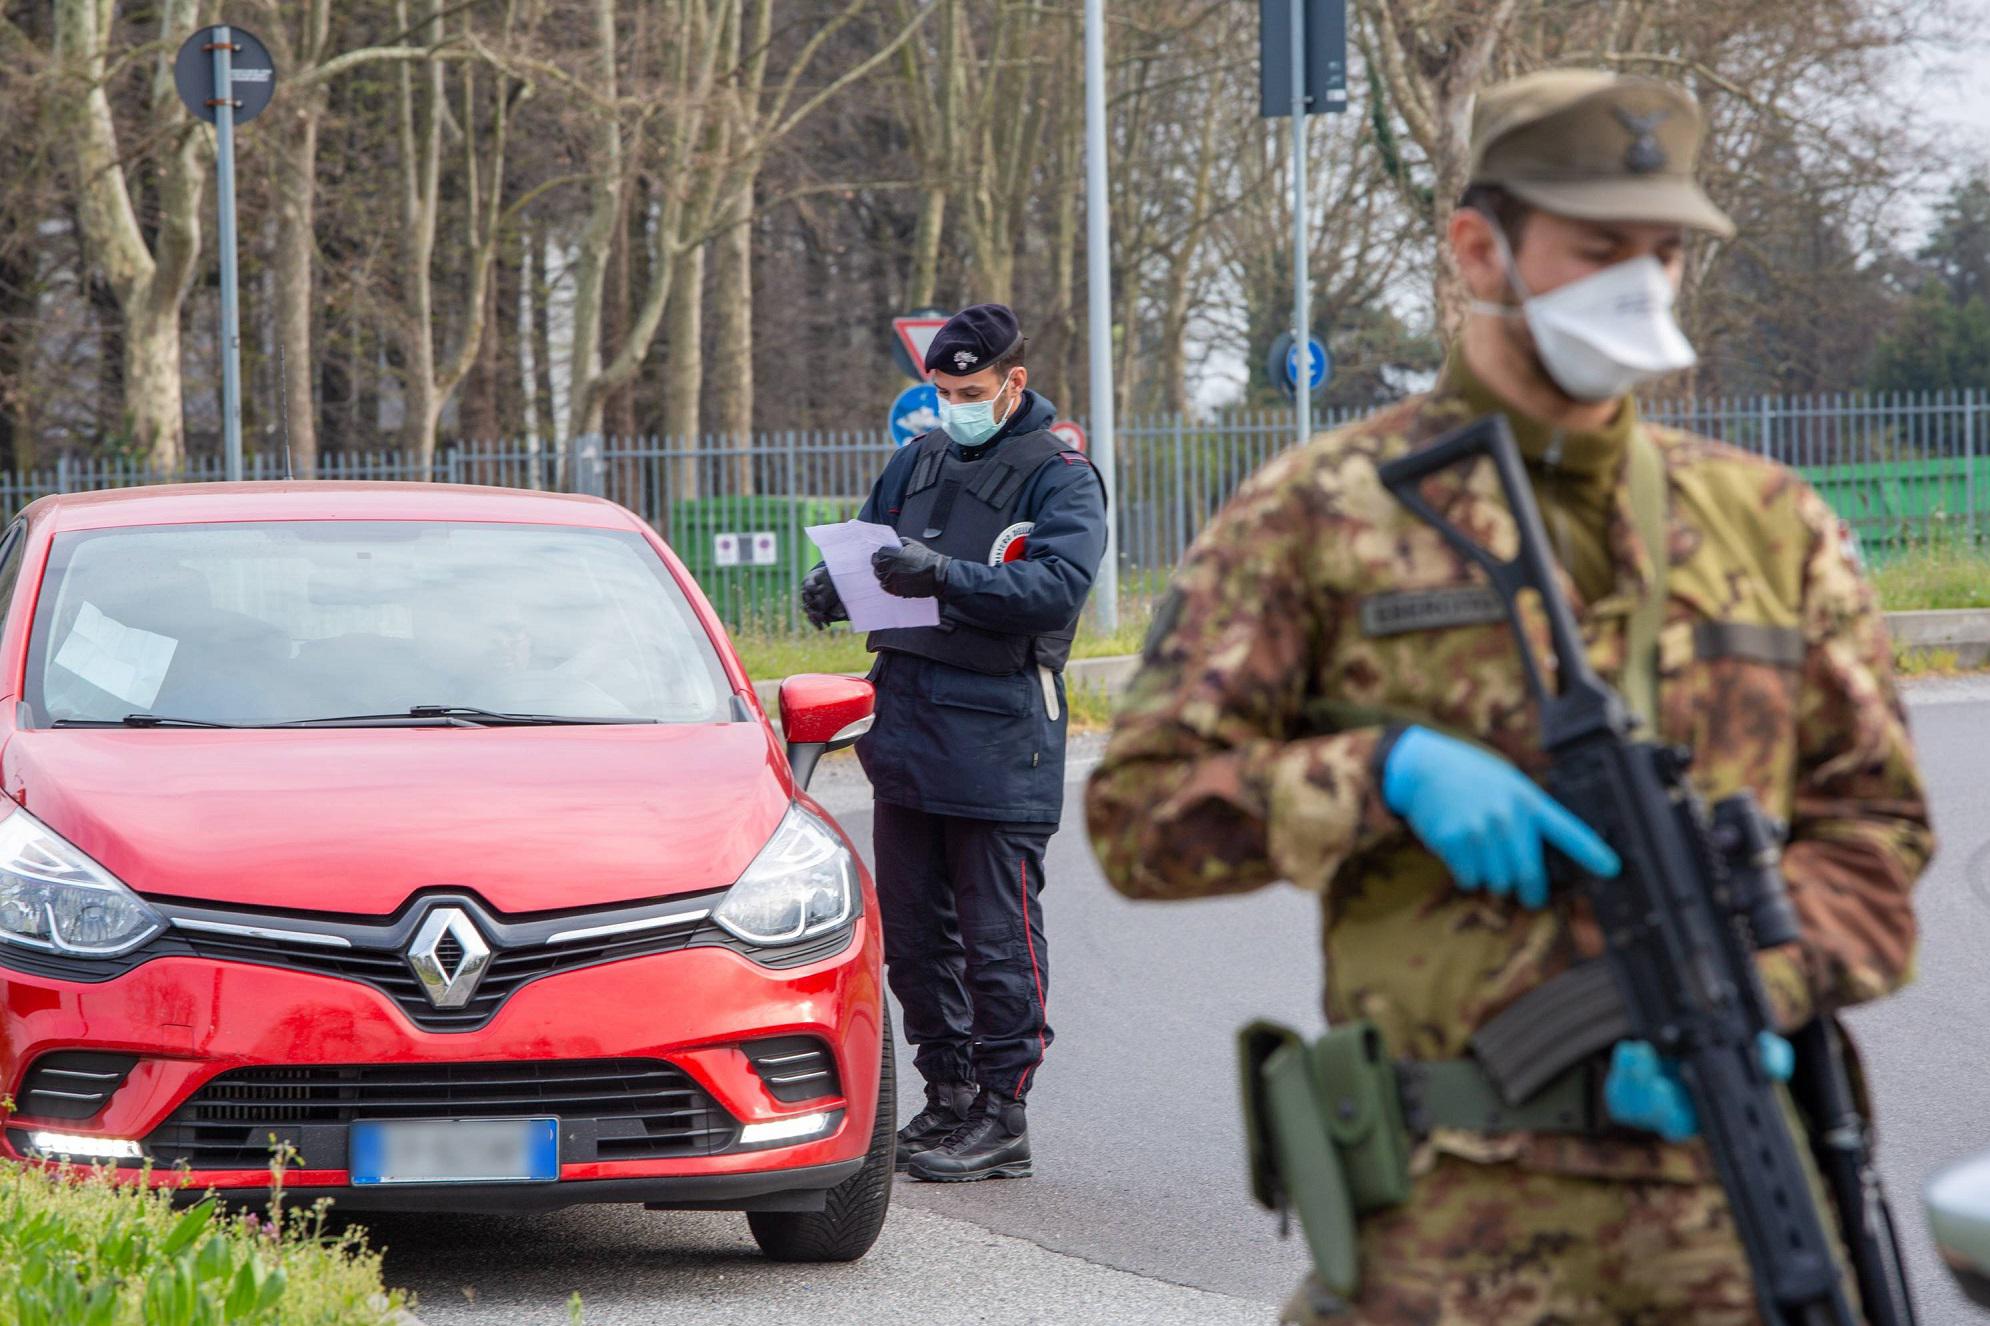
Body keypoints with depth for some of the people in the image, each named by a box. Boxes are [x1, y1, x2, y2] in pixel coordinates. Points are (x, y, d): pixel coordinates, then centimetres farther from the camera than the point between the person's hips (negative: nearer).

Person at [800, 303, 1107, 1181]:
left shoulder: (1059, 476, -5)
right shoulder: (923, 458, 15)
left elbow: (1059, 584, -19)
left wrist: (946, 576, -32)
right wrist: (832, 582, -3)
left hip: (998, 737, -7)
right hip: (907, 728, 7)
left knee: (997, 936, -3)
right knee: (911, 932, 11)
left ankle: (1001, 1117, 2)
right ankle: (948, 1096, 22)